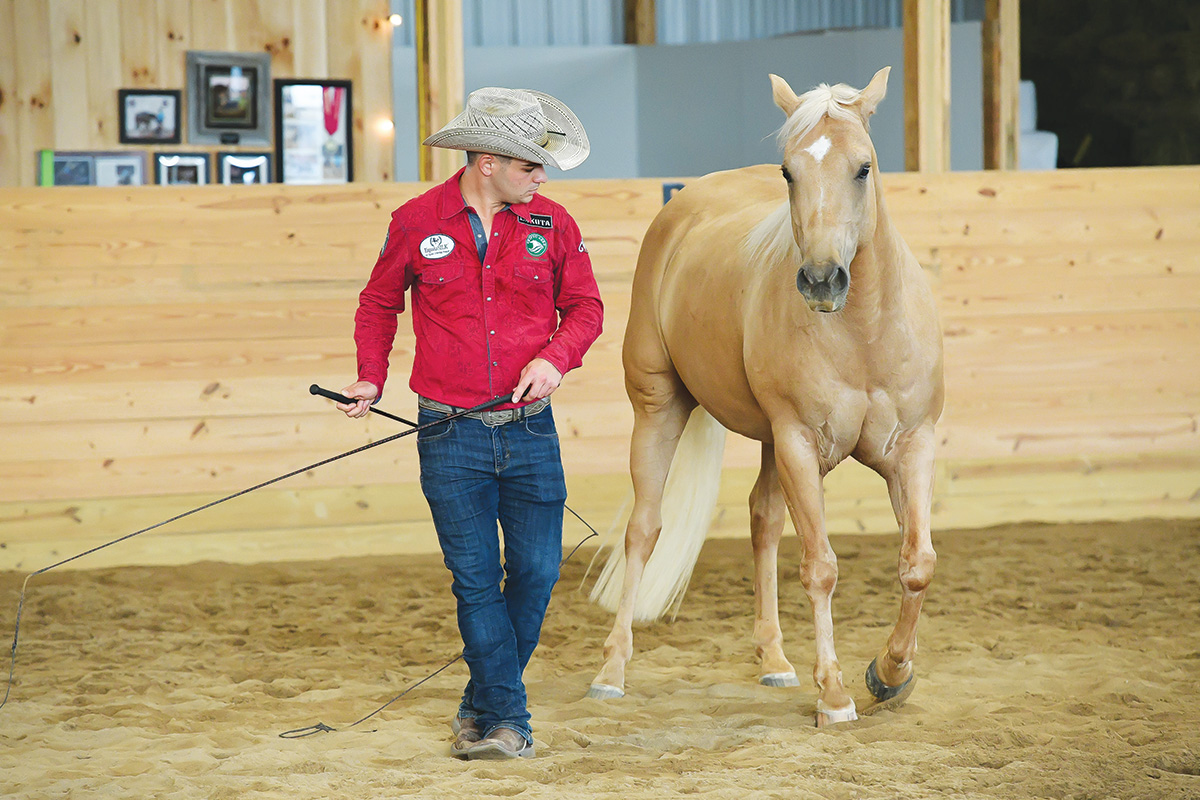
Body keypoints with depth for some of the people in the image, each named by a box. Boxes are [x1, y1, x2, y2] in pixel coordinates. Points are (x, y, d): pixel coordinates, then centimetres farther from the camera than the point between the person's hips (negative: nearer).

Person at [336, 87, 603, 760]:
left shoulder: (552, 224, 2)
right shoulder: (416, 223, -1)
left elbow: (585, 307, 8)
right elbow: (379, 305, 12)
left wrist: (555, 357, -11)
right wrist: (371, 377, -1)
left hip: (530, 431, 2)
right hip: (451, 438, -2)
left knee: (537, 571, 3)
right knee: (476, 578, 0)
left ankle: (483, 707, 22)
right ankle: (506, 720, 7)